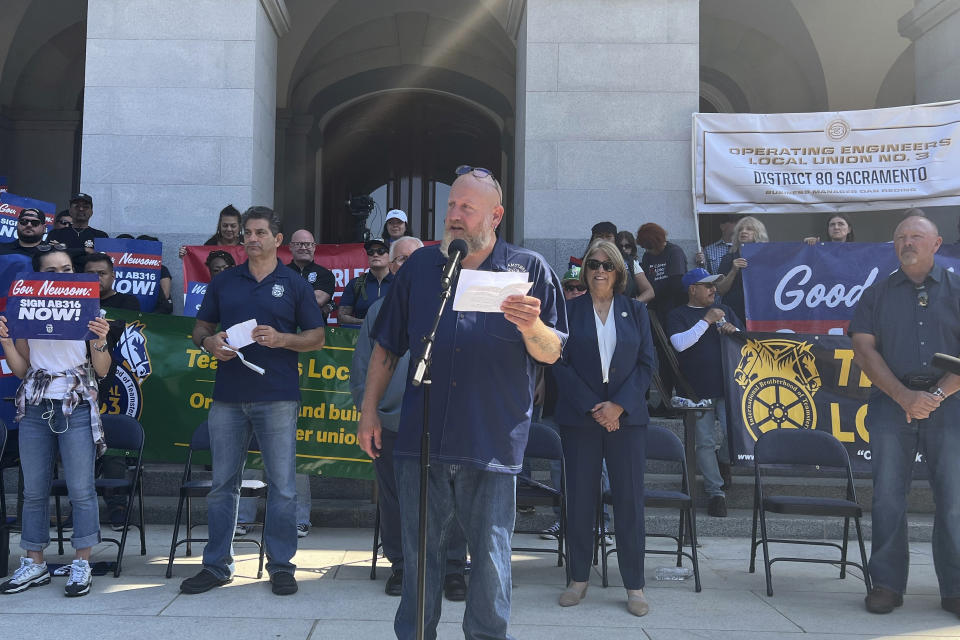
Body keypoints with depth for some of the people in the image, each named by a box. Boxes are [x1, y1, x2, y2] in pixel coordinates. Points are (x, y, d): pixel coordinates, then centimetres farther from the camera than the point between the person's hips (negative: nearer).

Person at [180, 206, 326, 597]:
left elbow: (317, 337, 5)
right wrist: (209, 342, -5)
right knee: (222, 483, 8)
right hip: (228, 396, 3)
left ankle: (281, 565, 11)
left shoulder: (294, 285, 7)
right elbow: (201, 327, 18)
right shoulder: (223, 282, 14)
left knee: (282, 486, 0)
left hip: (277, 396, -2)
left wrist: (280, 338, -12)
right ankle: (216, 565, 18)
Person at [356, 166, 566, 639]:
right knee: (419, 554, 12)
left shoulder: (528, 270, 2)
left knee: (491, 558, 6)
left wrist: (531, 325, -21)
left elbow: (551, 354, 0)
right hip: (420, 438, 3)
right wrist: (369, 410, 10)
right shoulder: (420, 266, 9)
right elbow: (386, 346, 14)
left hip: (492, 441, -2)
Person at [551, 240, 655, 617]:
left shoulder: (635, 311, 9)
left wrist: (618, 405, -9)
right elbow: (561, 363, -1)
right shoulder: (569, 310, 4)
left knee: (629, 499, 1)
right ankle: (579, 578, 15)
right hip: (579, 417, -1)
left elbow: (647, 363, 4)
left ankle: (634, 585, 9)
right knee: (580, 498, 3)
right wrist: (592, 407, -10)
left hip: (626, 416, 1)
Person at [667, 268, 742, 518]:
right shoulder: (678, 315, 6)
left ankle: (723, 461, 20)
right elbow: (680, 343, -12)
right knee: (705, 443, -2)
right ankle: (715, 492, 6)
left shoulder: (724, 310, 19)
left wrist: (732, 330, -5)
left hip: (727, 385, 3)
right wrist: (706, 321, -14)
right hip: (698, 389, -2)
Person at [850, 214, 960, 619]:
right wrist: (904, 396, -10)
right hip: (891, 402, 1)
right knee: (888, 496, 1)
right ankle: (887, 584, 8)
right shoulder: (877, 294, 12)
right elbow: (864, 350, 2)